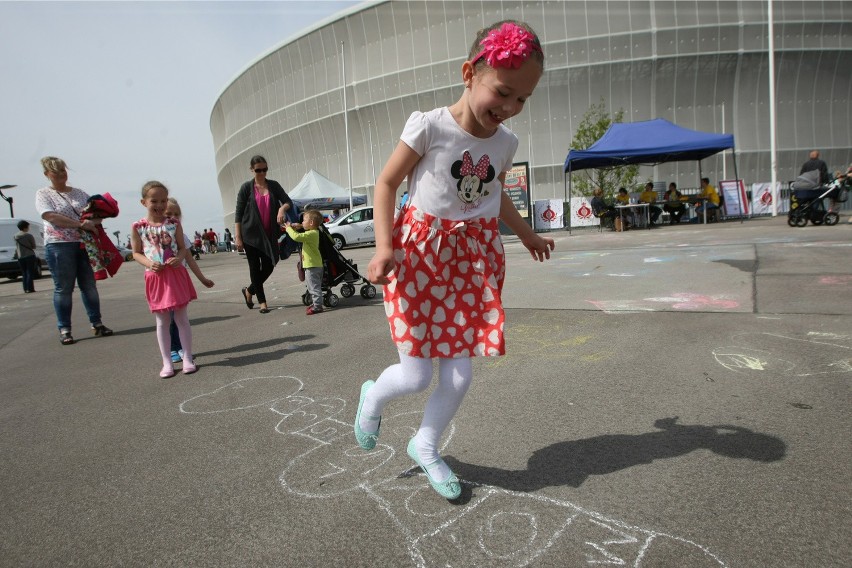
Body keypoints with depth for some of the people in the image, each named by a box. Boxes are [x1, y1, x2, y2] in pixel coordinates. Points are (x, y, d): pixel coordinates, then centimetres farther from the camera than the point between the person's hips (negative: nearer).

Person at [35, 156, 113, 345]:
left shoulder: (79, 193, 15)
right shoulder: (43, 194, 2)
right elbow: (51, 217, -13)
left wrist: (94, 221, -11)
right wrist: (81, 224, -23)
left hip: (85, 244, 4)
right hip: (59, 246, -3)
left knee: (89, 286, 6)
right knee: (63, 288, 1)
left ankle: (97, 324, 13)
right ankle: (64, 330, 7)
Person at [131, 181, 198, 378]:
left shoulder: (174, 224, 0)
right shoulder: (138, 227, -2)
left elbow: (183, 248, 5)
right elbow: (136, 253, 4)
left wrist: (179, 258, -17)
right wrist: (149, 263, -14)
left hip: (176, 275, 0)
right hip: (155, 277, 0)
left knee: (182, 318, 5)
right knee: (162, 322, 8)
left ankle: (188, 358, 14)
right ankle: (167, 362, 17)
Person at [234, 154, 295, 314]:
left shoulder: (274, 186, 7)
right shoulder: (246, 188, -2)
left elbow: (288, 201, 4)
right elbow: (238, 213, -2)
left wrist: (283, 208, -21)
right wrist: (238, 237, -8)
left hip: (269, 234, 3)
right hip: (251, 234, -3)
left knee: (269, 266, 4)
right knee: (255, 267, 2)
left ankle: (249, 291, 28)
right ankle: (262, 301, 12)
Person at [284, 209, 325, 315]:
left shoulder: (311, 234, -20)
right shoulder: (313, 232, 12)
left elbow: (296, 237, -30)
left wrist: (289, 228, -15)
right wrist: (299, 227, 13)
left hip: (312, 265, -10)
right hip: (315, 264, 10)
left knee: (314, 287, -6)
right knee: (313, 286, 19)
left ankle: (317, 306, -3)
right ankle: (316, 303, 28)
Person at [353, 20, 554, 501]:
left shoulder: (506, 141, 3)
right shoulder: (429, 126, -14)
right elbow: (387, 183, -8)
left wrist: (527, 235, 31)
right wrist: (385, 246, -21)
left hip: (475, 257, 5)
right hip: (420, 253, -5)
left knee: (461, 373, 5)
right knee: (416, 377, -3)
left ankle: (426, 447, 31)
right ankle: (373, 395, 34)